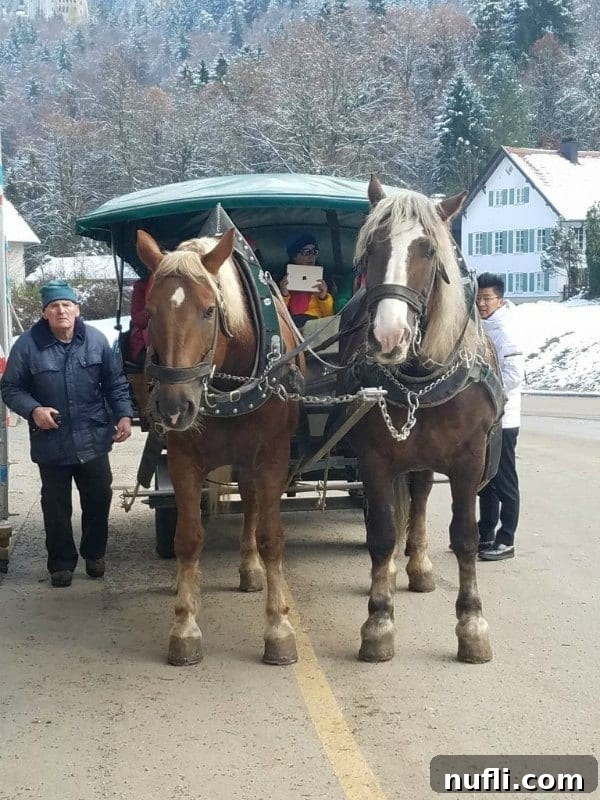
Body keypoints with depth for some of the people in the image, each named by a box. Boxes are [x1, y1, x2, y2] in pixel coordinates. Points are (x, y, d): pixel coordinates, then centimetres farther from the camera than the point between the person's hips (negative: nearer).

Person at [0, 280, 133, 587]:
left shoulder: (96, 340, -4)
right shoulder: (28, 345, -11)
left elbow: (115, 383, 6)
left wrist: (123, 415, -4)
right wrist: (33, 410, -20)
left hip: (93, 439, 2)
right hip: (51, 443, -2)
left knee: (99, 499, 12)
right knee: (56, 507, 8)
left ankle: (94, 554, 33)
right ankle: (61, 562, 23)